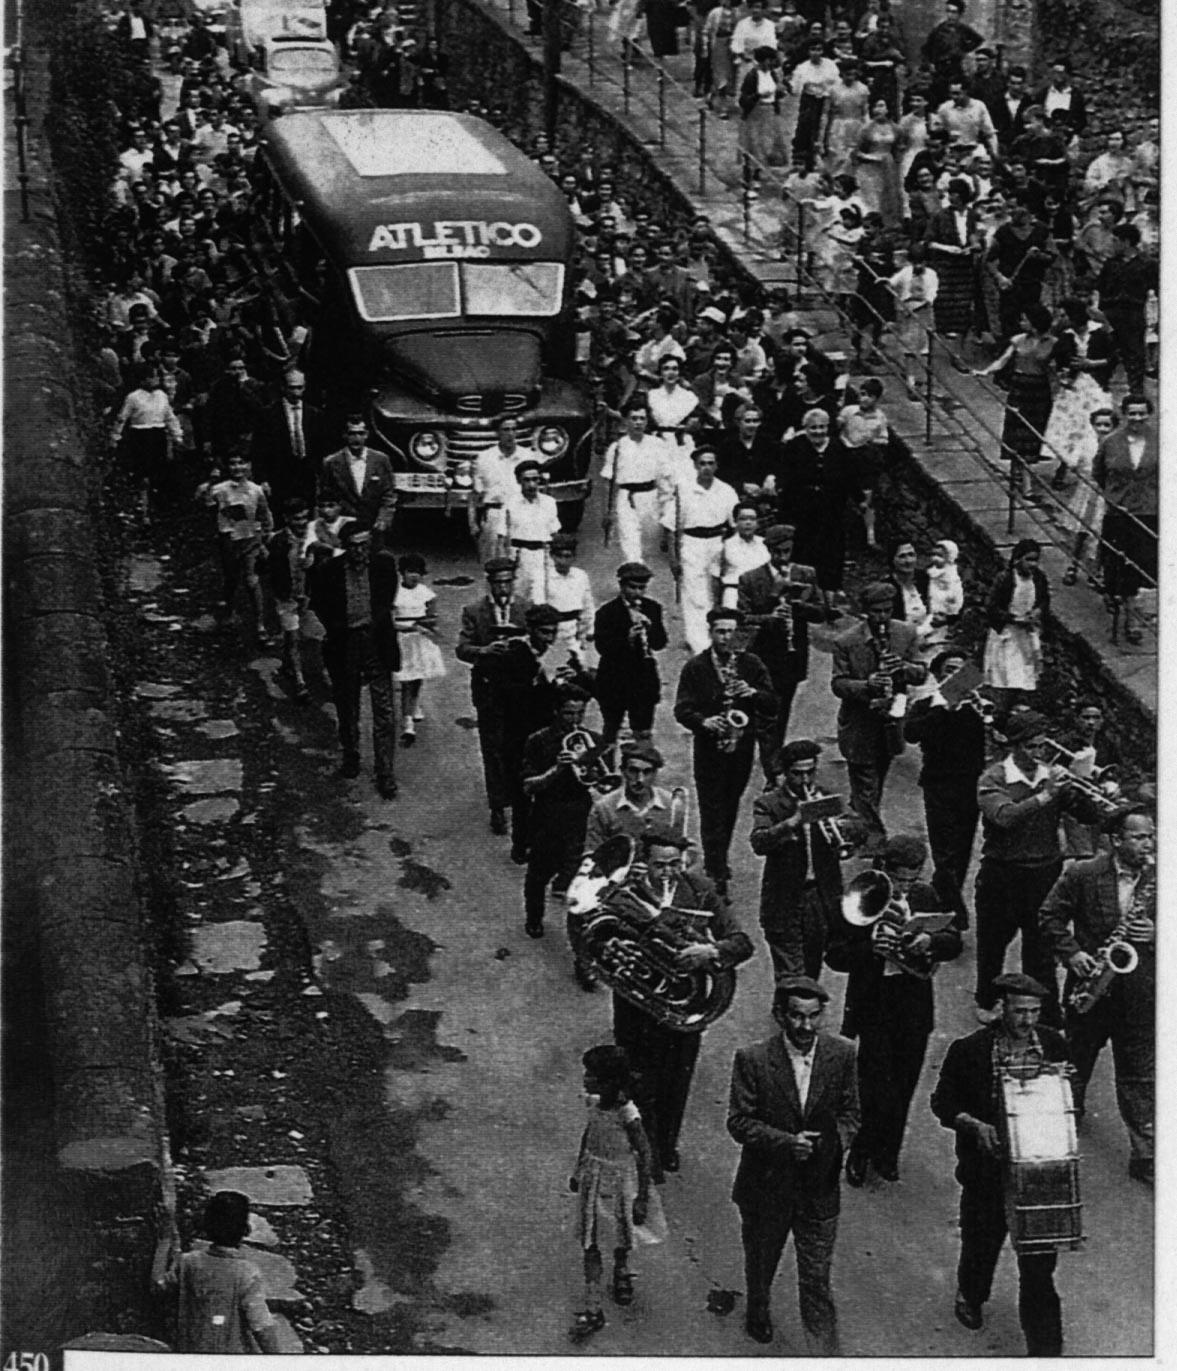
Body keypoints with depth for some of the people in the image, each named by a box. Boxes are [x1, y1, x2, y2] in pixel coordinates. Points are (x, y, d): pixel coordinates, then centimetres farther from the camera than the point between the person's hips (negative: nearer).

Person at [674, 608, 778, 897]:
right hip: (708, 748, -3)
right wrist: (704, 721, -24)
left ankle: (717, 863, 29)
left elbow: (772, 705, 0)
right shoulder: (695, 667, -1)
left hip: (742, 745, 3)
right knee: (712, 811, -5)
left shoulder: (752, 665, 5)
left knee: (730, 808, 12)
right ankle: (717, 876, -4)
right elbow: (682, 709, -6)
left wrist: (752, 692, -19)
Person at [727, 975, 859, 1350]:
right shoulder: (752, 1059, -15)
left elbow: (850, 1112, 5)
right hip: (766, 1186, 0)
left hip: (819, 1189, 0)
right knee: (760, 1262, 24)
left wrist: (834, 1142, -15)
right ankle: (758, 1312, 54)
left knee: (817, 1281, -1)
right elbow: (739, 1121, -13)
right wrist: (786, 1141, -26)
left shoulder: (841, 1055, -6)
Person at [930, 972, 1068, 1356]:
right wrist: (975, 1126, -19)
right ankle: (970, 1296, 50)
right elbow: (943, 1102, -3)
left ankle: (1044, 1346, 11)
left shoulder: (1054, 1045, -3)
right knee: (982, 1238, 18)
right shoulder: (969, 1050, -12)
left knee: (1039, 1257, 2)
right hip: (989, 1163, -1)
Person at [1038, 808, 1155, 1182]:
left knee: (1140, 1076, 1)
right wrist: (1071, 953, -13)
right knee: (1076, 1058, 19)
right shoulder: (1081, 874, -7)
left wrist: (1155, 934, -16)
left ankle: (1145, 1155, 2)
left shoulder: (1160, 880, -2)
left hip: (1138, 992, 0)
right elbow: (1050, 916, -2)